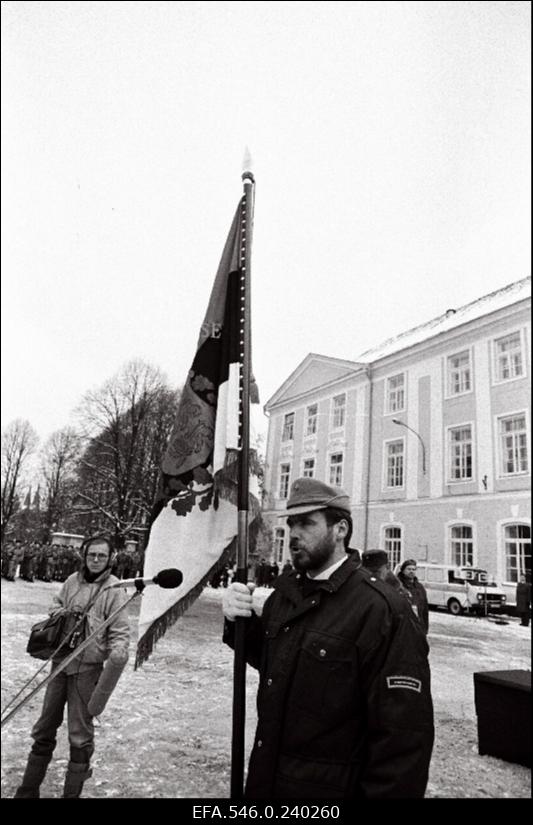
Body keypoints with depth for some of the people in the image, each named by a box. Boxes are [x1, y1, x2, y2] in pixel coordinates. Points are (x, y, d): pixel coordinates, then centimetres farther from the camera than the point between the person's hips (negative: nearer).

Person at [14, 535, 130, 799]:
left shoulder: (115, 589, -10)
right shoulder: (72, 580, 4)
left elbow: (120, 630, -11)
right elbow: (56, 605, 20)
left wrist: (118, 649, -31)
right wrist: (60, 614, -3)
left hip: (87, 667, -5)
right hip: (60, 661, 5)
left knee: (80, 734, 5)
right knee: (44, 729, 18)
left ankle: (72, 792, 23)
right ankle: (28, 790, 35)